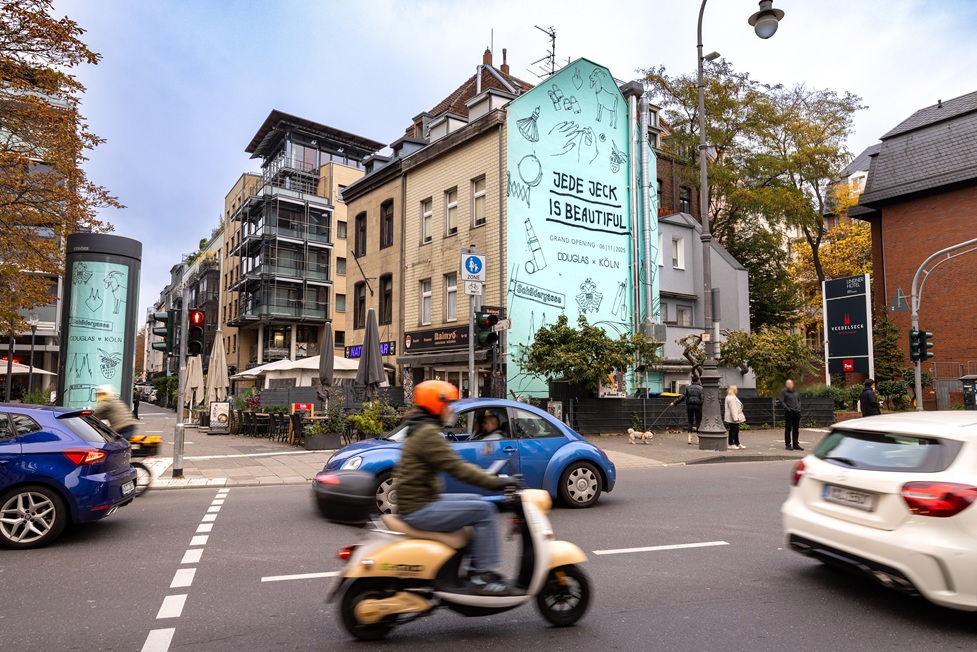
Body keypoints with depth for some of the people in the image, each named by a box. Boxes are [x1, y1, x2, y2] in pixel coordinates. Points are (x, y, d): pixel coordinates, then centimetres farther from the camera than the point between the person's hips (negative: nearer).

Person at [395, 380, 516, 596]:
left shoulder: (421, 430, 16)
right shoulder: (428, 434, -17)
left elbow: (454, 464, 18)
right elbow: (456, 467, -24)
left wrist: (491, 478, 13)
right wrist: (494, 482, -20)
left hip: (420, 502, 10)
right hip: (420, 509, -10)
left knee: (477, 501, 14)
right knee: (483, 511, -12)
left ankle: (475, 568, 15)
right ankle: (484, 575, -7)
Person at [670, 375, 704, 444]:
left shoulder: (688, 387, 1)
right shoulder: (701, 388, -3)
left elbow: (682, 397, -2)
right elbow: (702, 398, -9)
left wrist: (674, 403, 3)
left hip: (689, 406, 2)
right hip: (698, 406, -2)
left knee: (690, 421, 12)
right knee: (698, 421, 7)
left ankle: (690, 437, 2)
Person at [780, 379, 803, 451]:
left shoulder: (795, 390, 15)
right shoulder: (783, 391, -2)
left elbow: (799, 400, 20)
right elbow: (781, 402, -7)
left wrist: (799, 407, 4)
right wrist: (788, 409, -15)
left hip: (797, 412, 6)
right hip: (789, 413, -6)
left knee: (796, 429, 10)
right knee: (788, 429, -2)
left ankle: (795, 444, 17)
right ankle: (788, 444, 4)